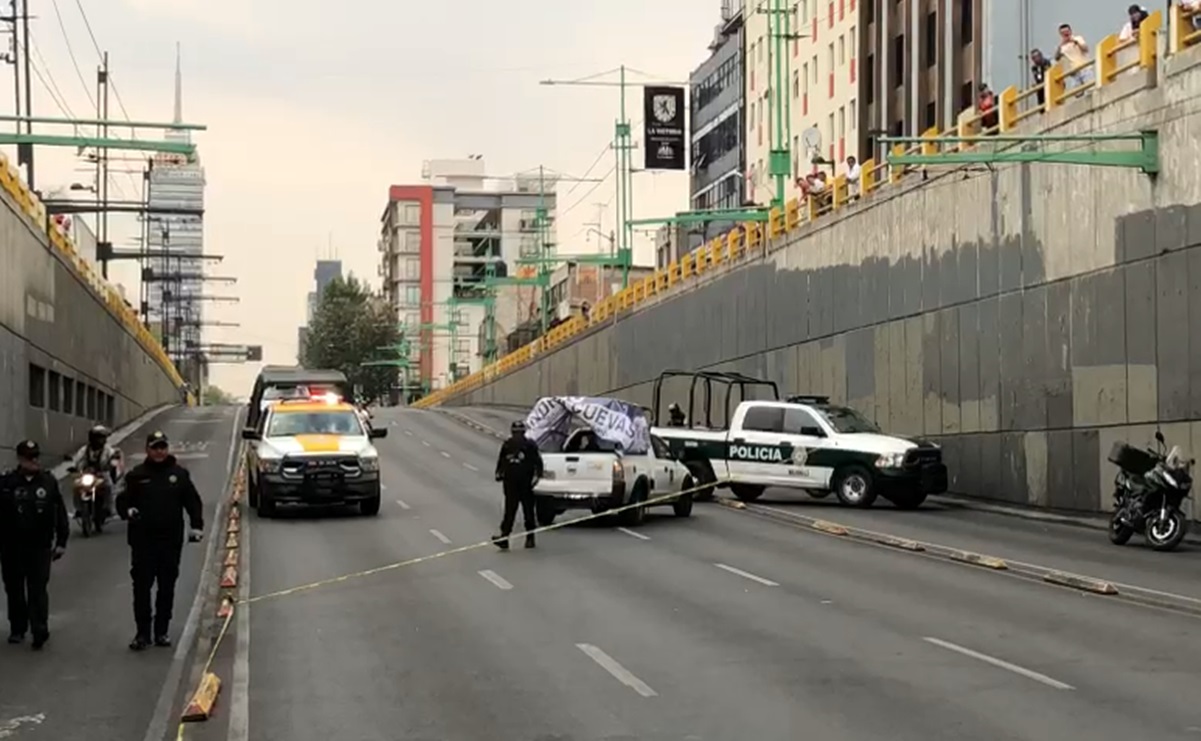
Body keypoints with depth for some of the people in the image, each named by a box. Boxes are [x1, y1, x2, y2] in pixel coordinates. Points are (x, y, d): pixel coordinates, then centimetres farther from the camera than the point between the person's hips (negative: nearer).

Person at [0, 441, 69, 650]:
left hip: (40, 546, -1)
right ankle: (17, 628, 25)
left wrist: (61, 541, 2)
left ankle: (40, 631, -3)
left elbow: (60, 513, 3)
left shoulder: (48, 482, -1)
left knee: (38, 591, -4)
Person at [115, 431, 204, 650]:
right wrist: (128, 511, -17)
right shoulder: (136, 475, 3)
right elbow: (123, 500, 6)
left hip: (171, 540, 1)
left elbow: (193, 501, 9)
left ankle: (162, 630, 17)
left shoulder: (179, 474, 5)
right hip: (142, 540, -1)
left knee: (167, 587, 7)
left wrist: (197, 525, -2)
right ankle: (142, 632, 5)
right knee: (141, 586, -2)